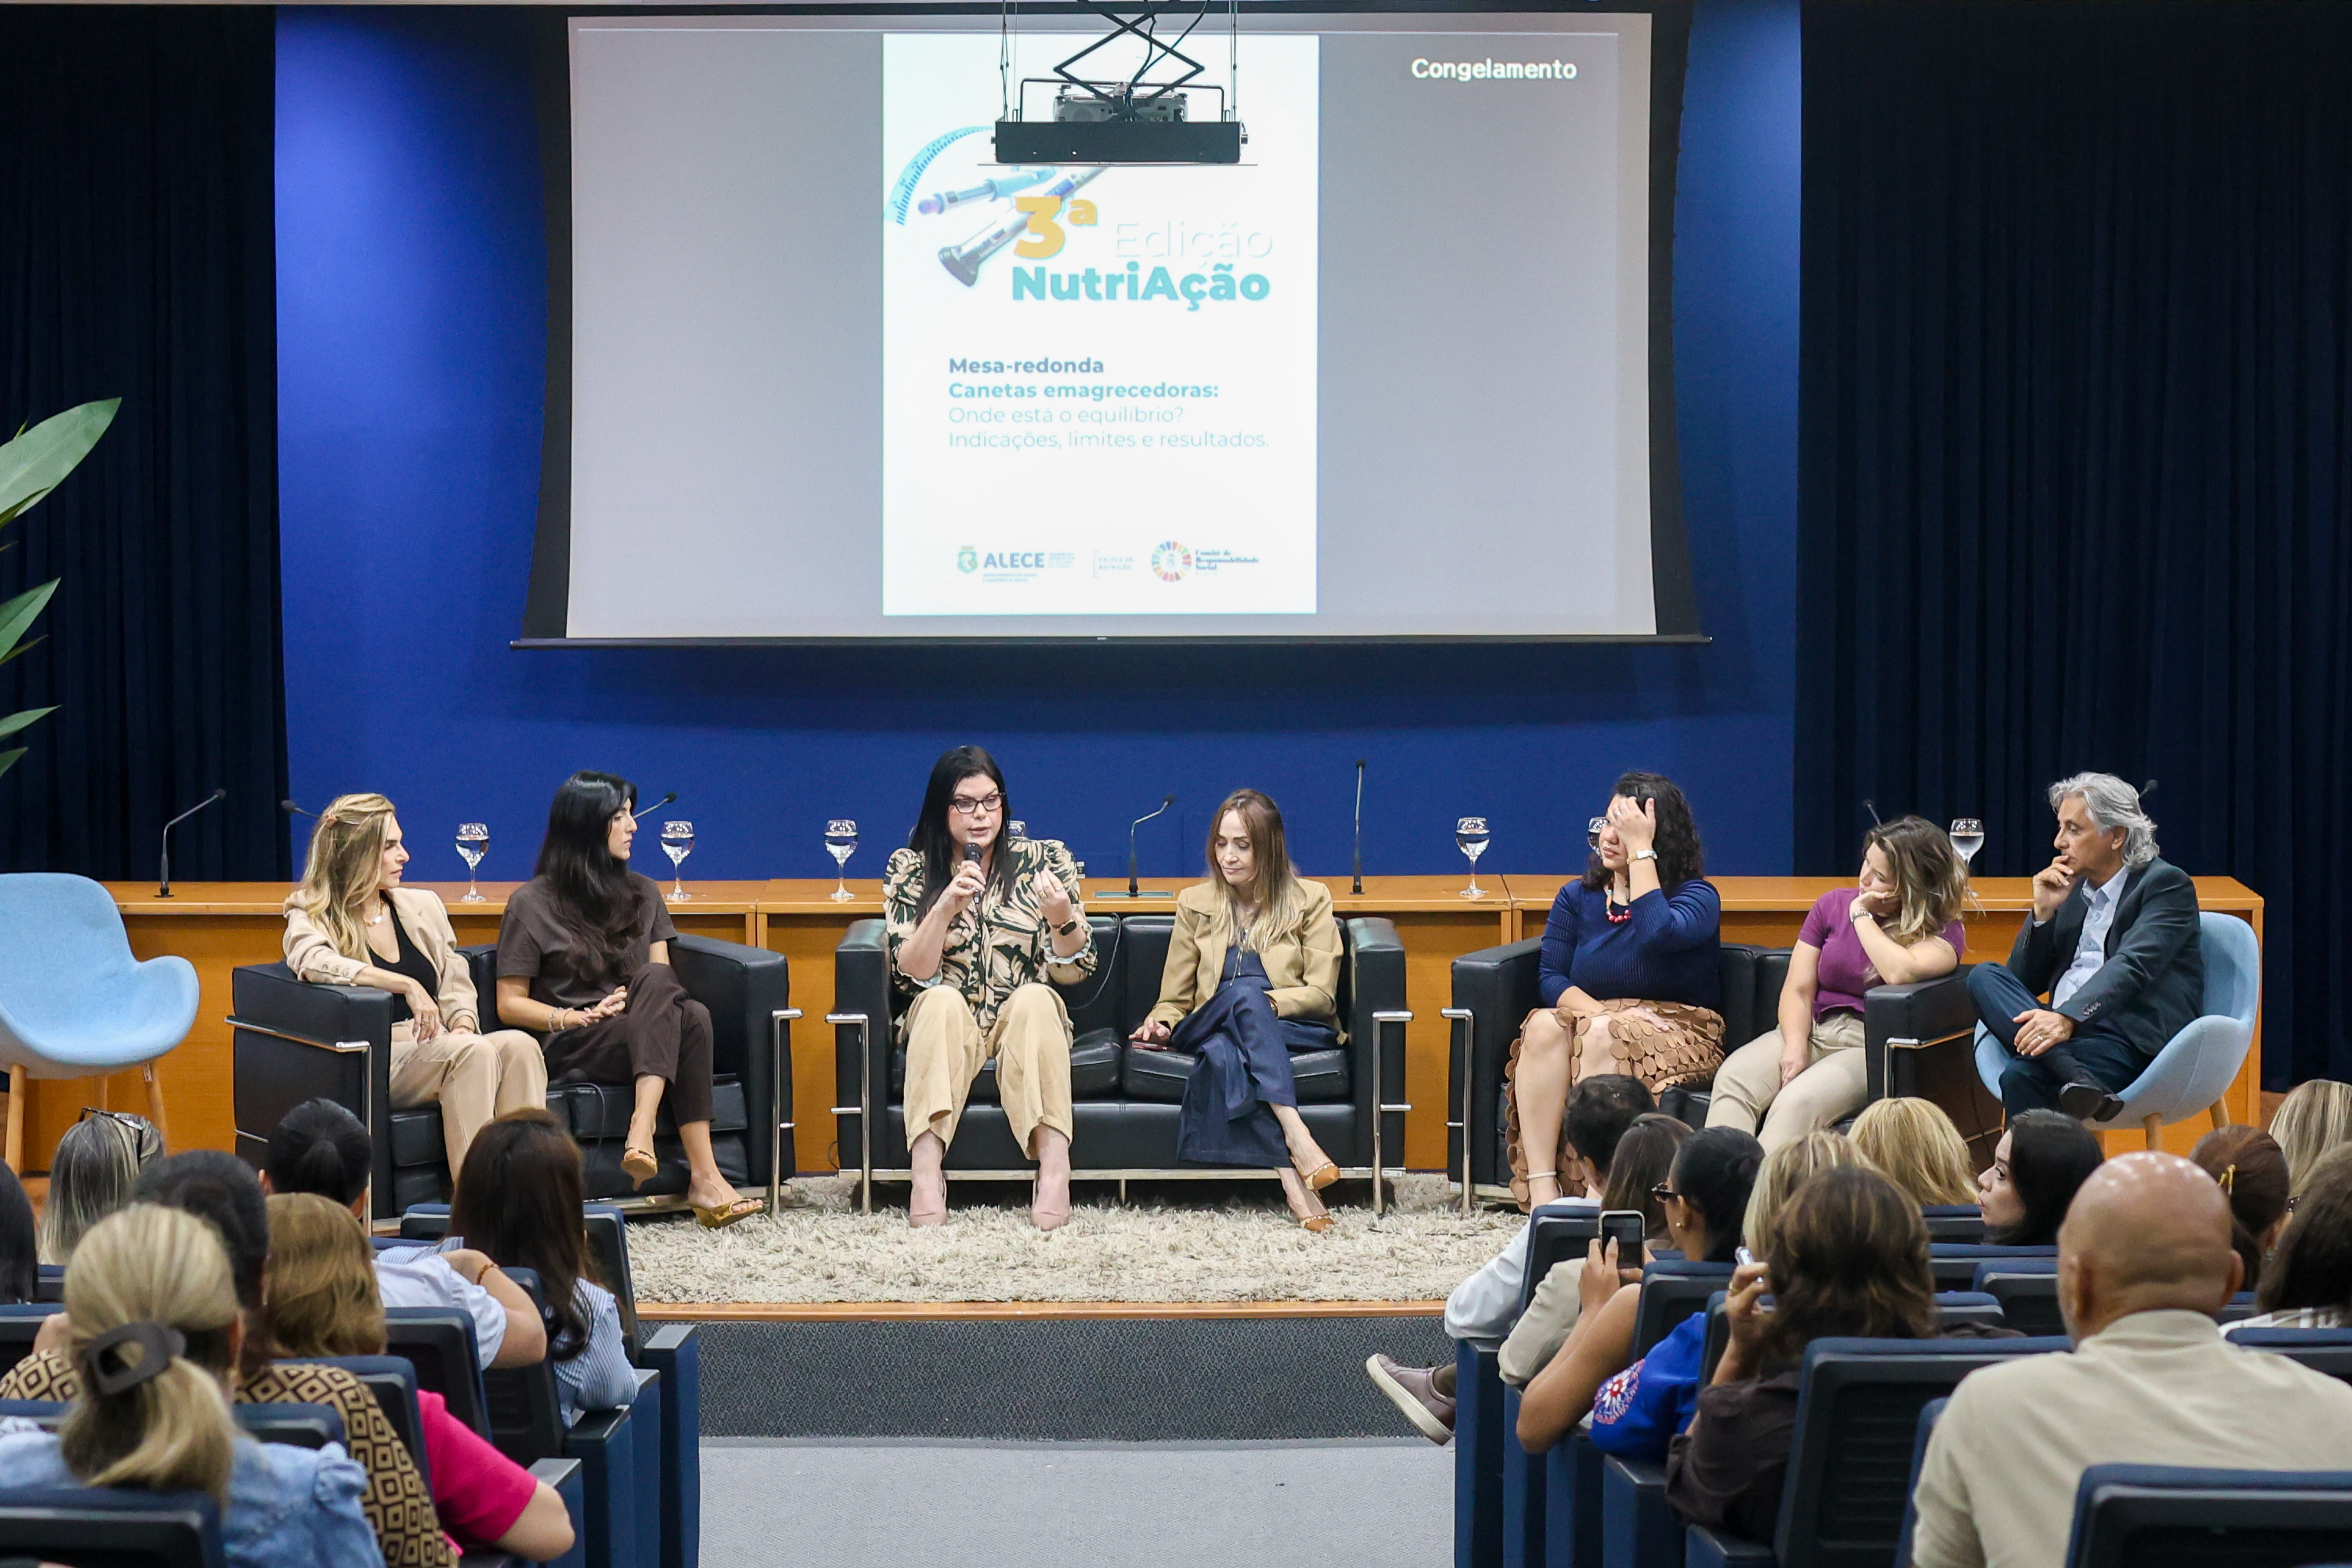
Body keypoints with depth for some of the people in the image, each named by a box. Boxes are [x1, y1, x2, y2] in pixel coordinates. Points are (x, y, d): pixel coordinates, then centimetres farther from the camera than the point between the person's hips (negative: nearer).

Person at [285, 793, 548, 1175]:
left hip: (438, 1050, 6)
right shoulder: (311, 917, 3)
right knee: (474, 1052, -34)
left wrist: (463, 1025, -3)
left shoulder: (424, 905, 20)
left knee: (518, 1045, -27)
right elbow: (315, 963, -20)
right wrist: (407, 985, -26)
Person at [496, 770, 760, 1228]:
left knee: (693, 1014, -33)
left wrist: (642, 1002, -10)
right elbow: (510, 1004, 3)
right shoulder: (531, 904, 6)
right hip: (571, 1051, -4)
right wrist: (577, 1018, -12)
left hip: (648, 1041, 4)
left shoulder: (644, 895, 21)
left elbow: (664, 979, 14)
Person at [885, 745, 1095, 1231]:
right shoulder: (910, 869, 0)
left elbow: (1073, 972, -3)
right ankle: (926, 1177, -45)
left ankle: (1055, 1172, -43)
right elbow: (912, 976, -9)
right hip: (945, 1026, 0)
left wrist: (1063, 919, -24)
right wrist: (946, 908, -24)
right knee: (943, 1000, -33)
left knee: (1035, 998, -32)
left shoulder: (1046, 861, 1)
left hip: (1028, 1026, 0)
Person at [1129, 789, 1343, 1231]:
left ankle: (1293, 1177, -46)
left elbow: (1322, 995, 1)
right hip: (1212, 1033, 2)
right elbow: (1175, 999, 17)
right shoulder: (1195, 904, 18)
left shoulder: (1310, 901, 11)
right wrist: (1160, 1025, -7)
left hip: (1295, 1031, -1)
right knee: (1233, 1023, -38)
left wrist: (1262, 1002, -16)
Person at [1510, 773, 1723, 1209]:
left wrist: (1641, 851, -17)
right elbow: (1550, 976, 3)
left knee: (1604, 1035, -35)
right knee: (1545, 1026, -30)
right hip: (1594, 1019, 4)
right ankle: (1541, 1185, -39)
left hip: (1677, 1032, -4)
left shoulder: (1696, 896, 0)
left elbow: (1659, 934, -24)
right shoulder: (1578, 898, 12)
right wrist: (1595, 1009, -18)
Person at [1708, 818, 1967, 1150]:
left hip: (1875, 1048, -4)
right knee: (1733, 1079, -27)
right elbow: (1798, 989, 9)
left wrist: (1862, 917, -7)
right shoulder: (1833, 904, 14)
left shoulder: (1943, 932, 0)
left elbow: (1901, 972, -23)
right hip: (1813, 1031, 4)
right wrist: (1795, 1045, -11)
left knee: (1798, 1102, -34)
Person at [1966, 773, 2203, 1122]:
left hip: (2135, 1041, -8)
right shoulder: (2073, 889, 21)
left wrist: (2067, 1018, -34)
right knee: (1984, 977, -18)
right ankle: (2075, 1076, -35)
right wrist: (2044, 912, 4)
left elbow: (2131, 967, -19)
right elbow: (2025, 982, 19)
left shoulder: (2167, 884, -1)